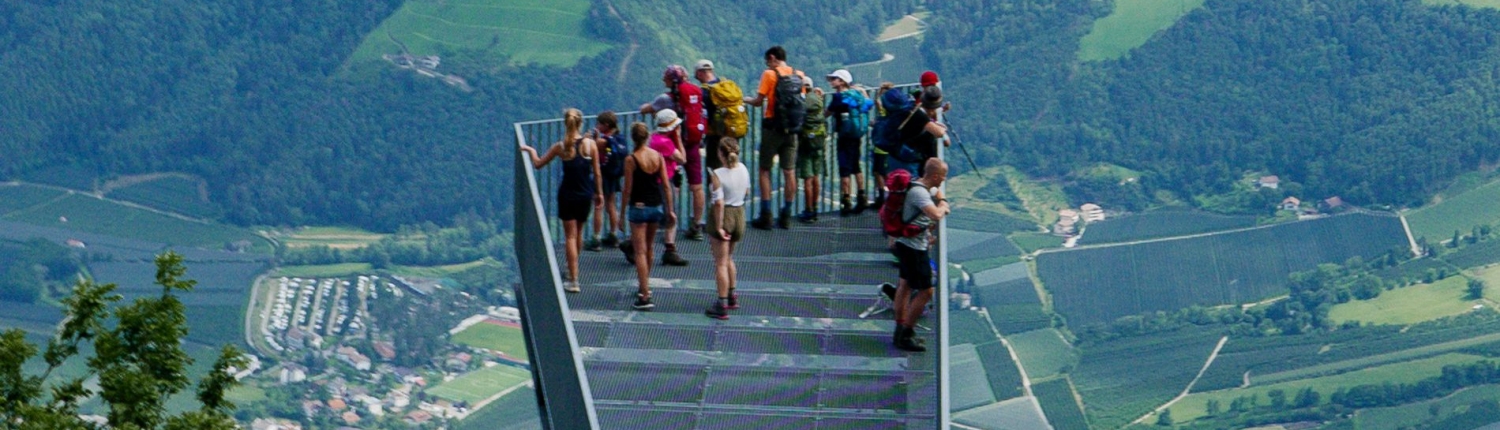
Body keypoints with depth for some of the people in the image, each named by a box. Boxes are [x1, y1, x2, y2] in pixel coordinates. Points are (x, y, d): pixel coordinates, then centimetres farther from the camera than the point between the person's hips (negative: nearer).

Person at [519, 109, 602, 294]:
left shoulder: (560, 147, -9)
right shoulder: (590, 144, -7)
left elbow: (538, 164, 3)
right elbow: (596, 172, -2)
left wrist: (531, 150, 22)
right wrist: (599, 193, 10)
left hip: (567, 195, -2)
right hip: (585, 195, 2)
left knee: (570, 236, 2)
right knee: (578, 233, 20)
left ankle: (573, 280, -4)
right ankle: (573, 272, 35)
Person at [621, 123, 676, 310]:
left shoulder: (631, 160, -13)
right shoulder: (658, 156, 0)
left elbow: (628, 189, -11)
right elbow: (666, 185, 2)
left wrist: (622, 214, -3)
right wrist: (669, 210, 9)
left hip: (638, 207, -5)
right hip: (656, 206, 5)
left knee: (640, 252, -4)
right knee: (648, 248, 23)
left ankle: (645, 296, -11)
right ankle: (644, 285, 40)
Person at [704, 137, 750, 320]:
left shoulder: (718, 175, -22)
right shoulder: (743, 169, -3)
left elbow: (719, 203, -24)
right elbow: (747, 192, 12)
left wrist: (719, 227, -19)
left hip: (723, 216, -6)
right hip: (739, 214, 6)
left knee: (721, 262, 2)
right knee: (728, 258, 26)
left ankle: (722, 306, 3)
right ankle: (731, 296, 36)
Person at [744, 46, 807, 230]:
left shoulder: (769, 74, -8)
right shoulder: (799, 75, 6)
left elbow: (759, 101, -11)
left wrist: (746, 100, 8)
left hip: (772, 126, -4)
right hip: (791, 129, 4)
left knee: (765, 170, 3)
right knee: (789, 171, 7)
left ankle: (766, 216, -2)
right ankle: (786, 216, 9)